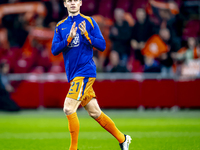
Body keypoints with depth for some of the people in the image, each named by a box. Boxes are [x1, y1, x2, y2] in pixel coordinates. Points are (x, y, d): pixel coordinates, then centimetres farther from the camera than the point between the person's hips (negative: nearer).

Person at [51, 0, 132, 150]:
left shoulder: (89, 22, 0)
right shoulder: (60, 26, 12)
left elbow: (102, 45, -3)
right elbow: (54, 50, 2)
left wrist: (86, 35, -17)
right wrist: (69, 38, -13)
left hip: (85, 72, -5)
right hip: (73, 74, 5)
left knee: (69, 108, -18)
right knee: (95, 112, 10)